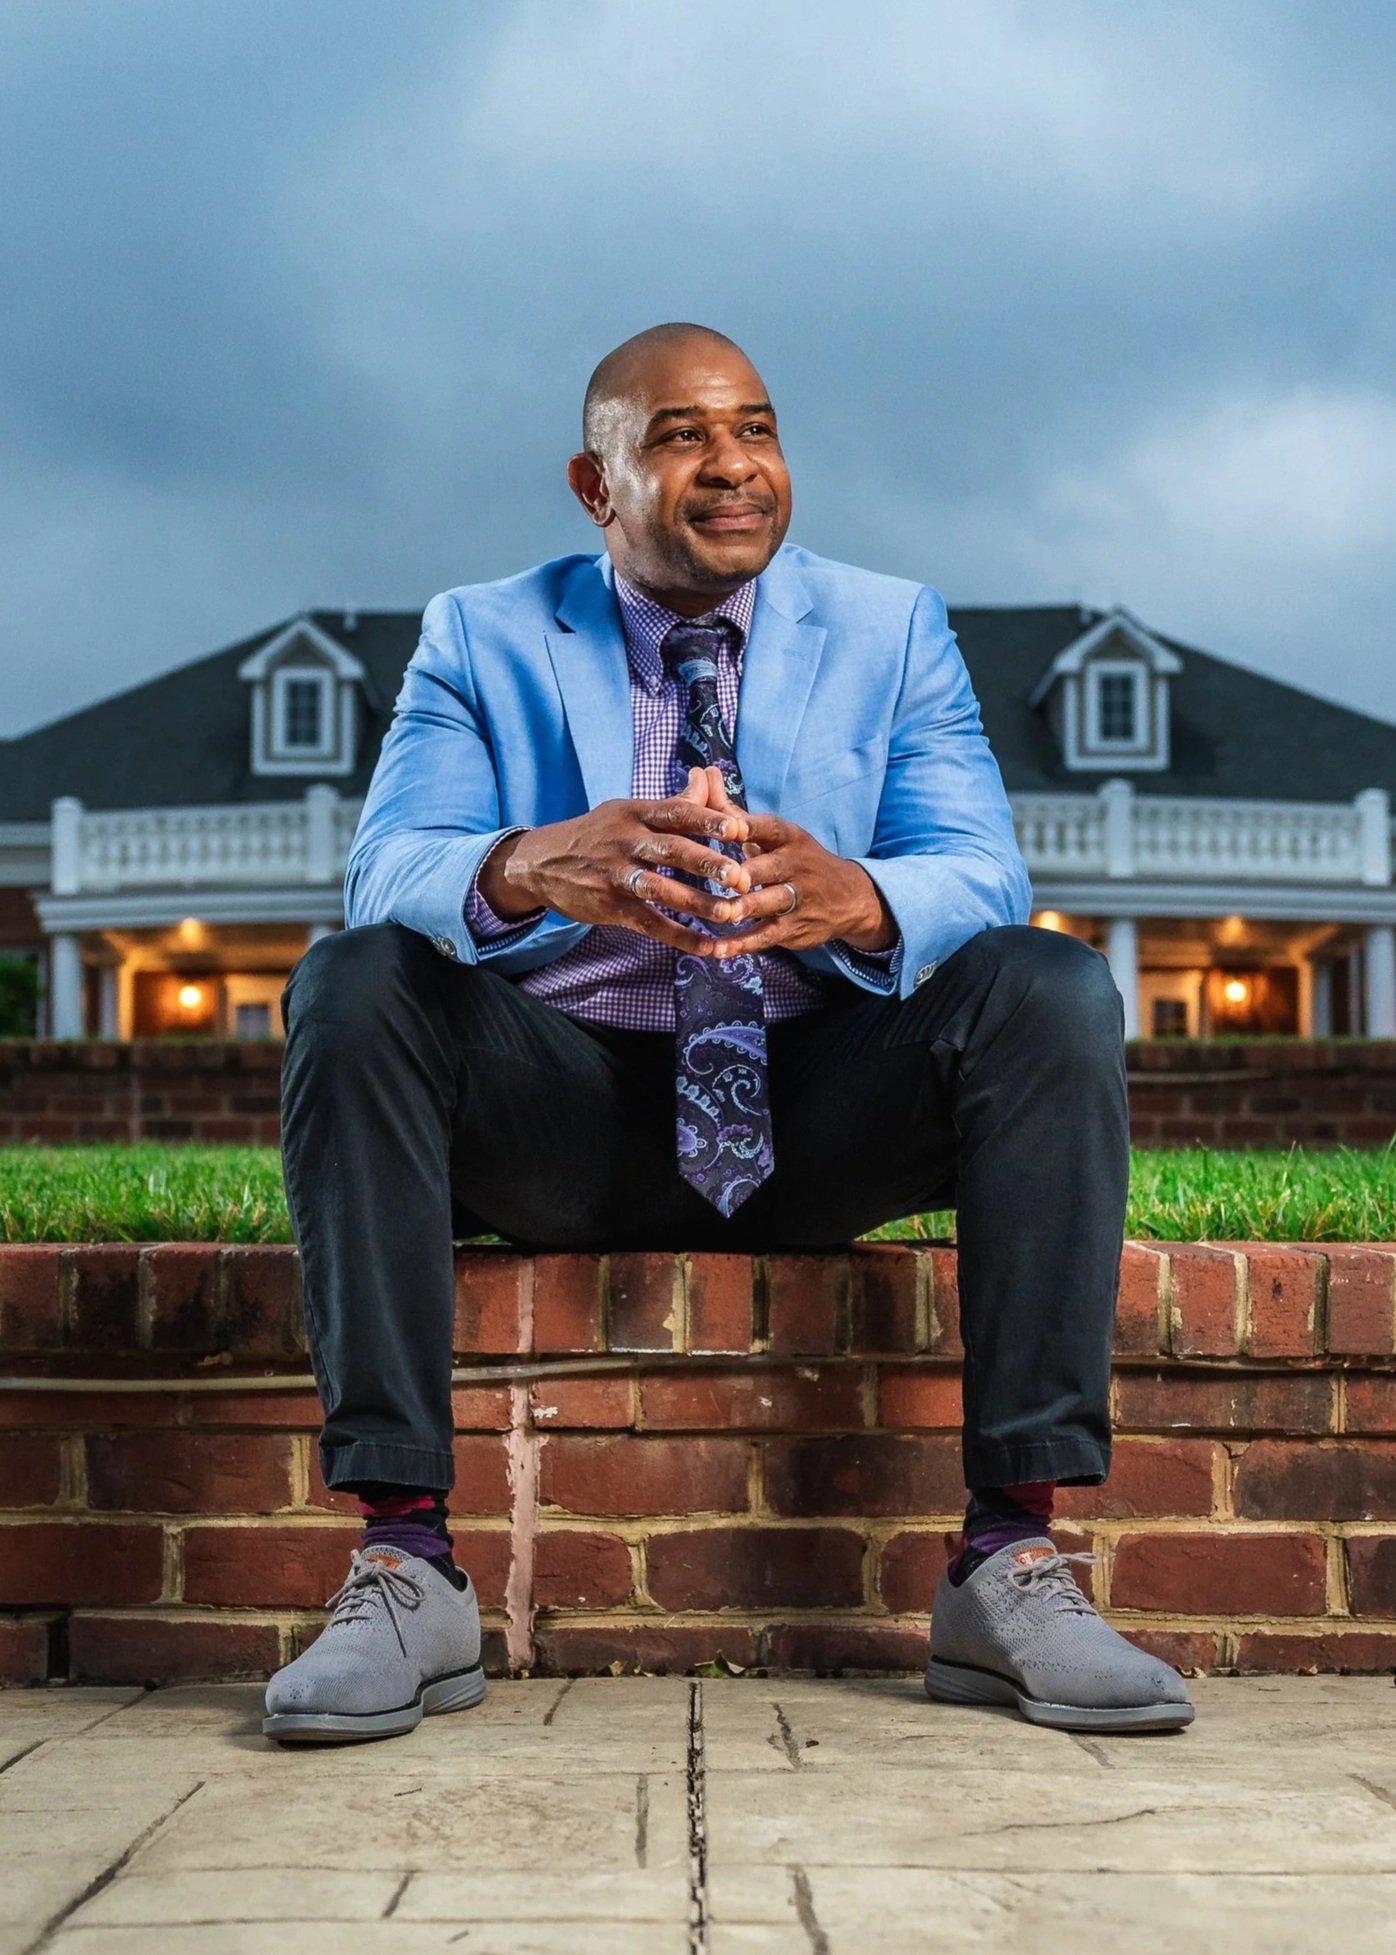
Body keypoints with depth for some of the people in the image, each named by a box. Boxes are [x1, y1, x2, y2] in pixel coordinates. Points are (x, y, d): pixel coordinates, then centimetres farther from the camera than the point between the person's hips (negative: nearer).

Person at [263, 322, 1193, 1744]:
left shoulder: (893, 631, 8)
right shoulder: (480, 638, 6)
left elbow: (983, 876, -6)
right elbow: (388, 869, -11)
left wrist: (855, 900, -32)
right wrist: (529, 870, -36)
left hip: (817, 1107, 1)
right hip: (561, 1109, 0)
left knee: (1051, 989, -25)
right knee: (353, 984, -27)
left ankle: (1010, 1563, -25)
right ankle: (403, 1564, -27)